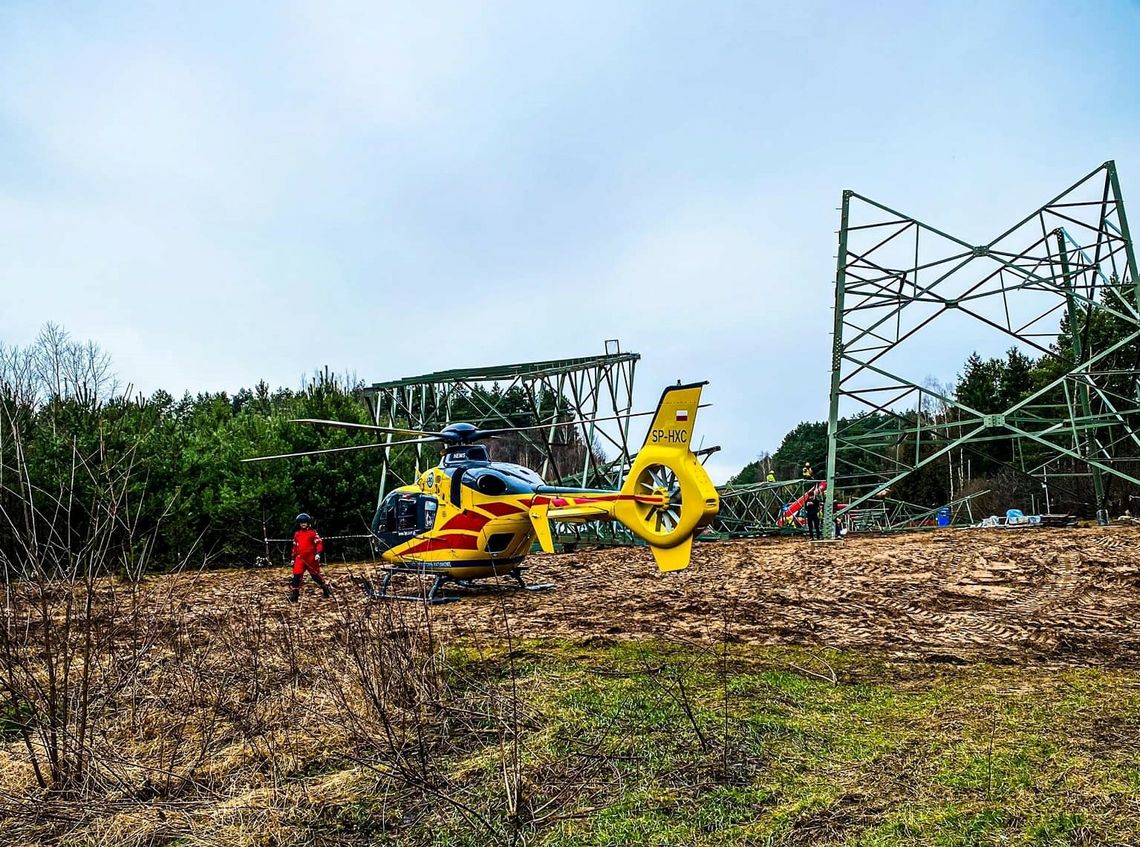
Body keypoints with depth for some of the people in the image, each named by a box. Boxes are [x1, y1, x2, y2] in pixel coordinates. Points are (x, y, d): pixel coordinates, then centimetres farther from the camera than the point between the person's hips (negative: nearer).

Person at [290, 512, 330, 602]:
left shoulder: (313, 532, -2)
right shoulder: (296, 534, 12)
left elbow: (319, 543, -5)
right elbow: (294, 547, 20)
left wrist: (318, 553, -18)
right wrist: (293, 558, 18)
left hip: (311, 558, -3)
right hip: (300, 558, 3)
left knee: (316, 575, 6)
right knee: (296, 576, -8)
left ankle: (326, 589, 23)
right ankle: (295, 594, -2)